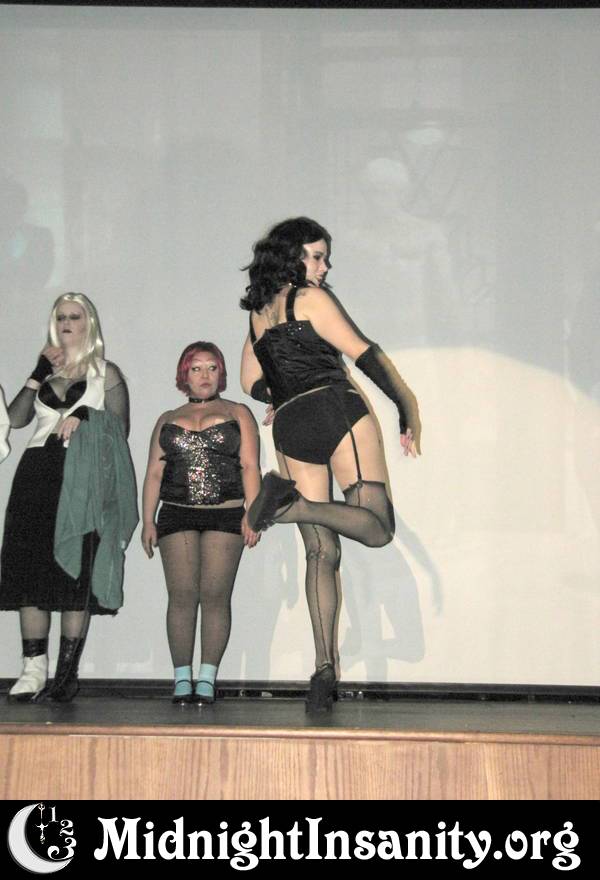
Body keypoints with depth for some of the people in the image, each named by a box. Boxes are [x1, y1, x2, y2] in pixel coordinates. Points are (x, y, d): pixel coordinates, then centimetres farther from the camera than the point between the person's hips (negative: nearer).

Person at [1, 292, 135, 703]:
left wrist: (85, 417, -9)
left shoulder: (105, 372, 11)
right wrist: (39, 375, 0)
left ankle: (68, 672, -5)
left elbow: (120, 429, 5)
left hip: (82, 478, -3)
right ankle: (34, 669, -2)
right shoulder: (47, 370, 20)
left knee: (75, 571, -7)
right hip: (38, 472, 3)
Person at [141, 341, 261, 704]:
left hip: (225, 515, -2)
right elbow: (154, 473, 14)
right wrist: (148, 521, 4)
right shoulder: (168, 420, 19)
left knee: (215, 596, -6)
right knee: (182, 596, -4)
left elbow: (250, 467, 4)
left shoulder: (237, 414, 12)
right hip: (177, 515, 2)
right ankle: (182, 678, 0)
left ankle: (207, 678, -2)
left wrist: (252, 512, -9)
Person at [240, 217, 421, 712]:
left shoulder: (258, 313, 22)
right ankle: (293, 504, -34)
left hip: (290, 430, 6)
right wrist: (409, 409, 1)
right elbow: (364, 354, -2)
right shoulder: (311, 299, 3)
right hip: (337, 411, -6)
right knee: (377, 526, -11)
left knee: (321, 551, 4)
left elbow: (252, 383, 29)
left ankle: (325, 667, -8)